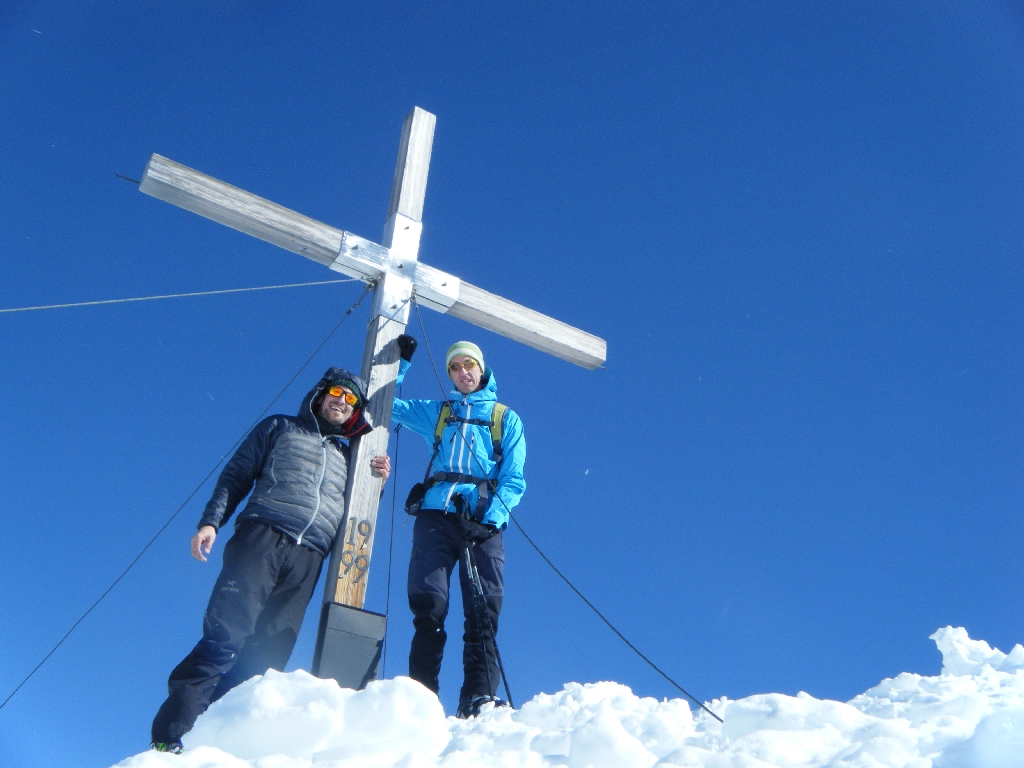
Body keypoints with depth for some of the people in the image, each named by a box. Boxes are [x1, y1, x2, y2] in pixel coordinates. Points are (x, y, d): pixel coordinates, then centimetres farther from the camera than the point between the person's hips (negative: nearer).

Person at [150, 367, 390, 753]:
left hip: (308, 559, 3)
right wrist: (211, 520, -3)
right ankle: (169, 736, -17)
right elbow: (236, 475, 11)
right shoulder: (280, 428, 19)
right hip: (263, 537, -3)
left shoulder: (348, 454, 29)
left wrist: (374, 482, 10)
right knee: (225, 636, -17)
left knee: (264, 659, -7)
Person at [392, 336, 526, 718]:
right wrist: (401, 361, 18)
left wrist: (488, 519, -9)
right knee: (428, 604, -11)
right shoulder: (436, 412, 23)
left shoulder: (506, 418, 16)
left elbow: (514, 480, 7)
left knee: (484, 611, -11)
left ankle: (480, 697, -15)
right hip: (436, 515, 1)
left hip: (484, 522, -1)